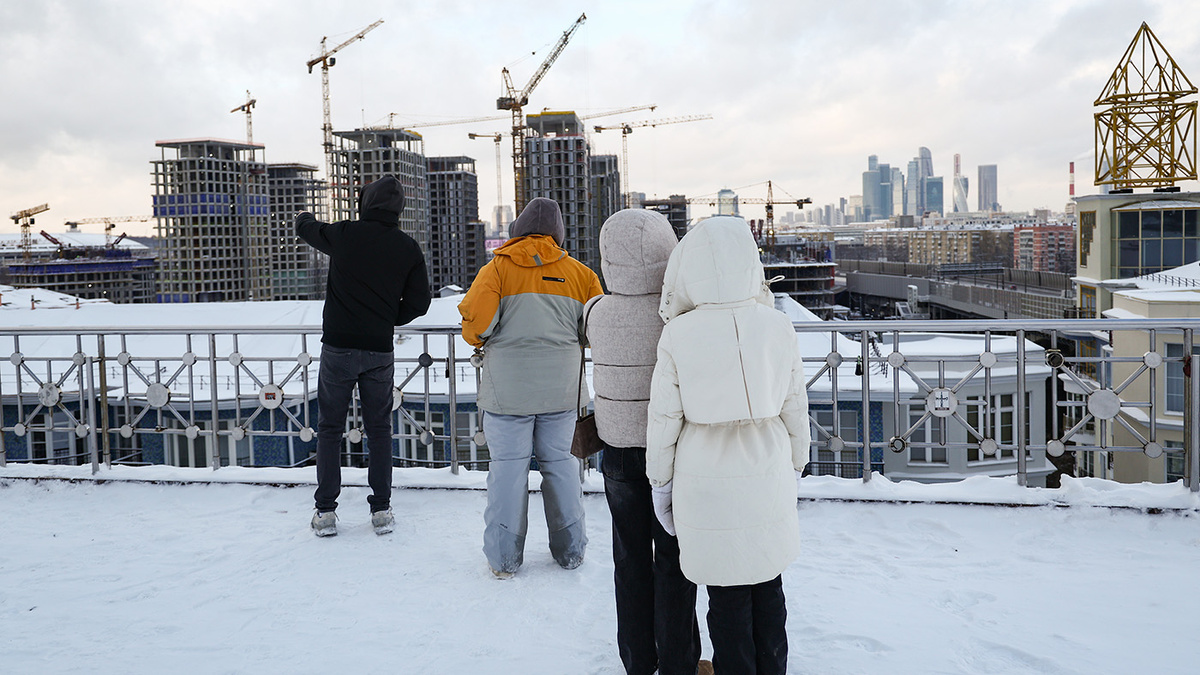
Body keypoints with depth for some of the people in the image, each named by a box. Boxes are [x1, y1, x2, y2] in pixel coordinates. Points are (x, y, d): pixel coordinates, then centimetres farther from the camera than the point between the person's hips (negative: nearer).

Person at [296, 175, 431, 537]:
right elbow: (419, 302, 1)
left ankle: (325, 511, 10)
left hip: (338, 346, -1)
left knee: (330, 428, 9)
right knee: (379, 429, 12)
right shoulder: (409, 249, -1)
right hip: (380, 349, 2)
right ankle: (381, 510, 12)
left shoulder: (343, 234, -6)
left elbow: (306, 227, 14)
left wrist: (305, 217, 38)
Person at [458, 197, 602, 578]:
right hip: (560, 387, 3)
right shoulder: (578, 273, 6)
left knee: (508, 467, 4)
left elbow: (476, 318, -14)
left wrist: (478, 340, 7)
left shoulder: (497, 268, -2)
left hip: (508, 386, -2)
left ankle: (504, 558, 10)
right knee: (559, 463, 13)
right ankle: (570, 551, 22)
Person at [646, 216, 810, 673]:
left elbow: (664, 418, -8)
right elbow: (795, 408, 2)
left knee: (727, 598, 12)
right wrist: (794, 465, 17)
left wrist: (660, 481, 6)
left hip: (707, 485, -2)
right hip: (769, 479, 3)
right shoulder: (777, 326, -7)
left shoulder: (678, 335, -14)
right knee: (768, 591, 19)